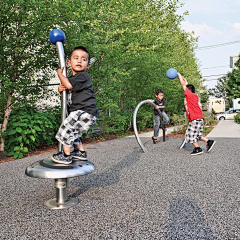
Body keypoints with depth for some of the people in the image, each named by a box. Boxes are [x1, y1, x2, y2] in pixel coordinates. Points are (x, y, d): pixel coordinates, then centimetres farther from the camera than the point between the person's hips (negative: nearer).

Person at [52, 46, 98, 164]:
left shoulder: (83, 76, -12)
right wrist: (60, 89, 1)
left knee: (66, 128, -8)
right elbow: (66, 91, 27)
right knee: (73, 132, 18)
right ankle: (81, 152, 32)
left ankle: (66, 156, 4)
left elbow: (69, 85, -23)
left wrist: (60, 73, -4)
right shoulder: (72, 78, 19)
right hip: (79, 112, 10)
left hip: (86, 112, -10)